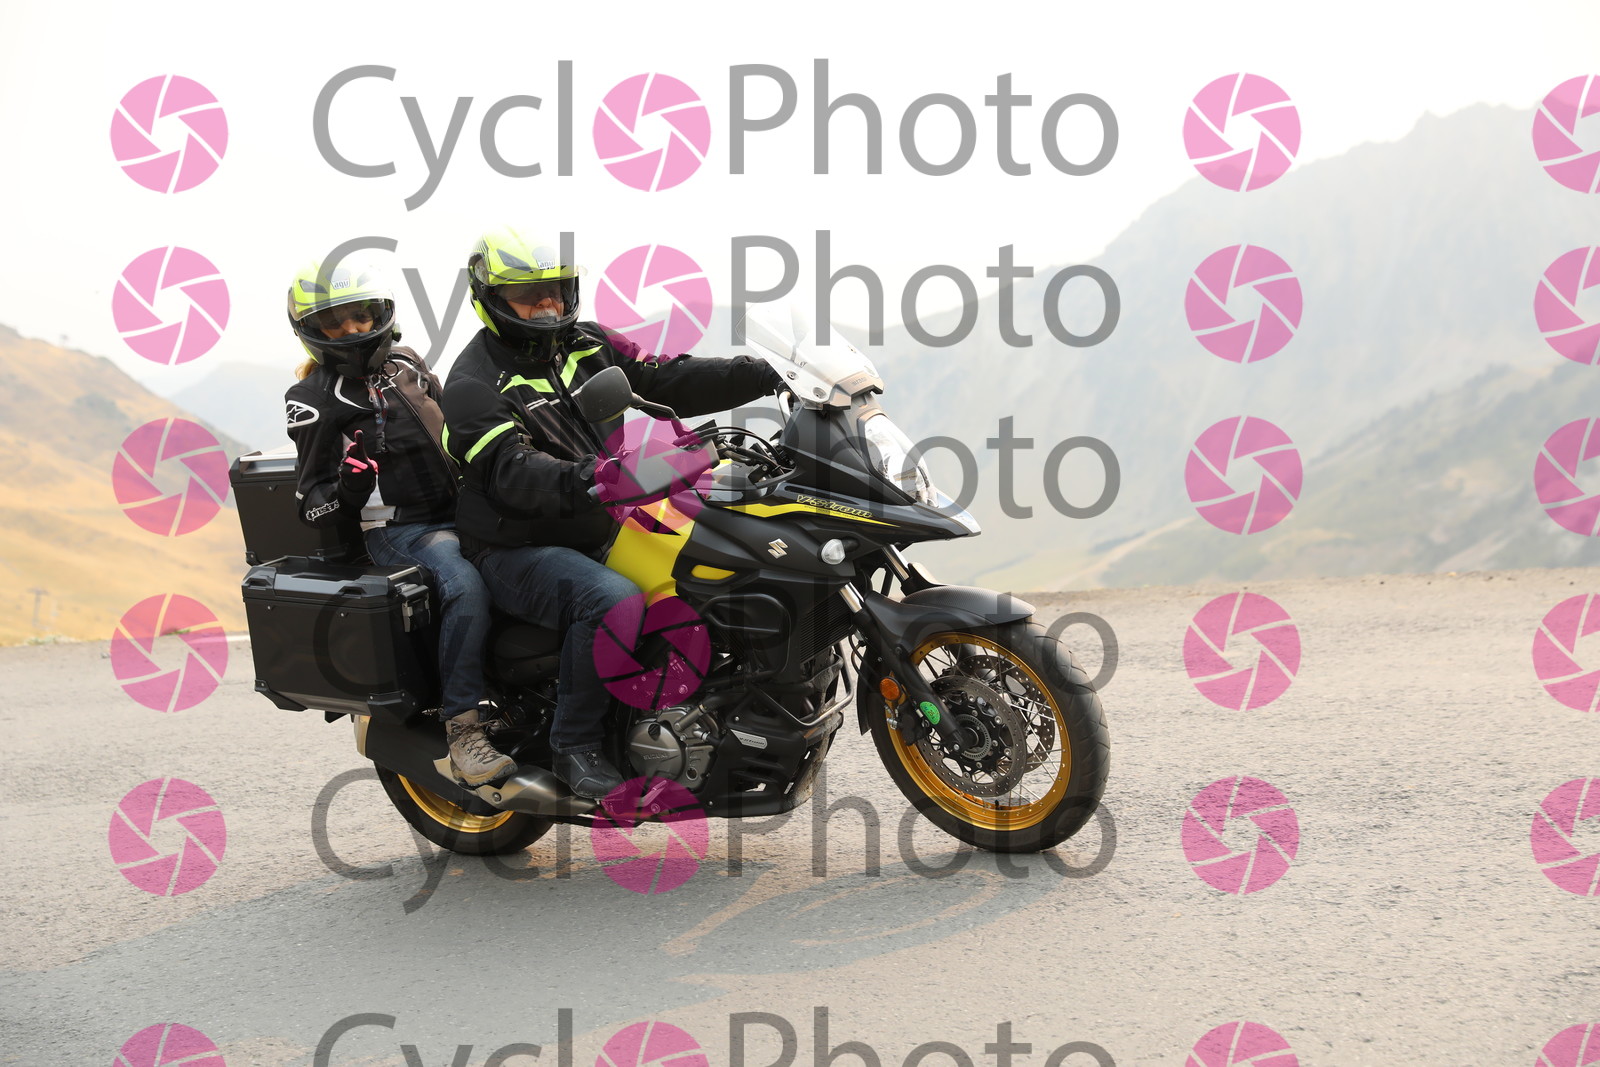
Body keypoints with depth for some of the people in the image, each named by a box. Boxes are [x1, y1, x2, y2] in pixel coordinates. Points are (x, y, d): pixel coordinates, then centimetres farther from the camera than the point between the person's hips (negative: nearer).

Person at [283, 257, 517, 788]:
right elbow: (313, 508, -7)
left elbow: (450, 424, 32)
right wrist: (348, 484, -26)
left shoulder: (404, 364, 15)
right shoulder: (314, 400, -3)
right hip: (399, 531, -7)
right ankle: (462, 730, -33)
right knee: (466, 587, -35)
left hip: (461, 509, 7)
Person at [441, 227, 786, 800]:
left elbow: (664, 380, 4)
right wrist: (579, 477, -45)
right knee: (612, 599, -34)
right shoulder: (473, 382, -10)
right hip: (519, 552, -7)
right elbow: (512, 472, -25)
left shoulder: (585, 345, 10)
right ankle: (575, 745, -20)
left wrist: (753, 376, -10)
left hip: (600, 534, 7)